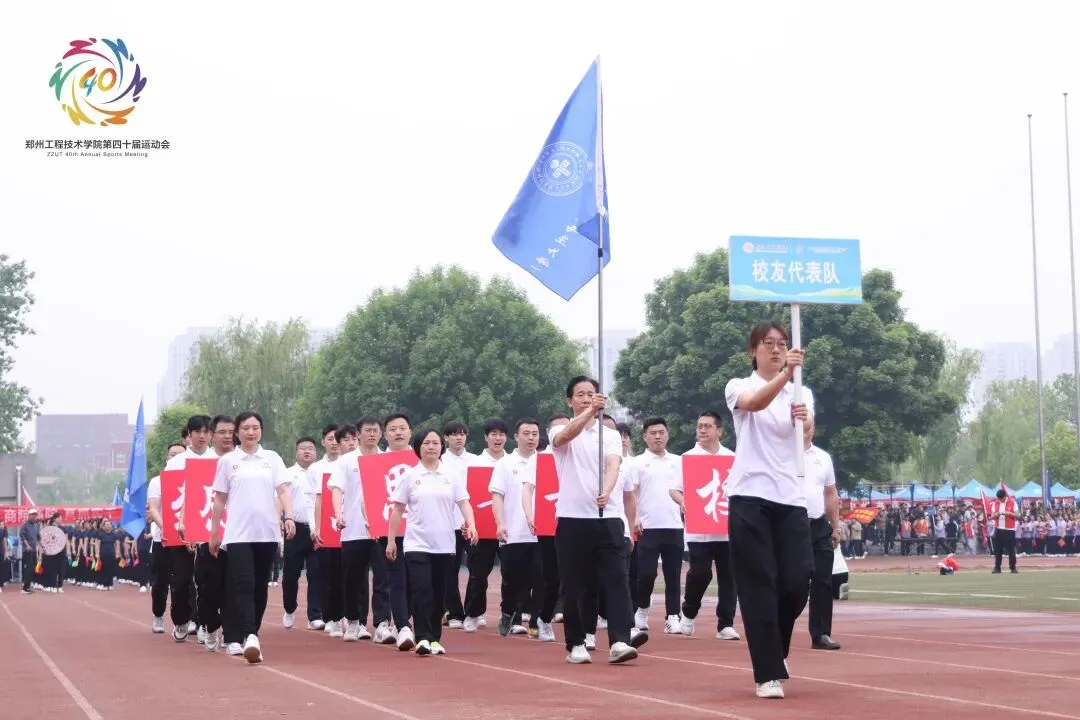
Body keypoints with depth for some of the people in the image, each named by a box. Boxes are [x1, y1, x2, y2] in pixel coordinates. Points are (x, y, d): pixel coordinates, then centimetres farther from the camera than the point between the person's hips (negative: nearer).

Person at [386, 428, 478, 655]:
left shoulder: (452, 476, 6)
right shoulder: (409, 476, 3)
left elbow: (464, 503, 0)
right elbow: (397, 510, 6)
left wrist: (471, 525, -18)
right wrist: (391, 540, 3)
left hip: (444, 545, 2)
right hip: (417, 544, -2)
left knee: (439, 593, 7)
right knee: (421, 591, -13)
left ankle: (434, 639, 16)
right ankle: (422, 638, -15)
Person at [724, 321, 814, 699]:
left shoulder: (801, 393, 12)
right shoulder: (738, 386, 2)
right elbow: (756, 403, -23)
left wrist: (804, 419, -28)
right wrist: (784, 373, -40)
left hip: (790, 498, 3)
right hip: (750, 497, -3)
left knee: (797, 583, -2)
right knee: (759, 586, -5)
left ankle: (773, 649, 26)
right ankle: (769, 673, -2)